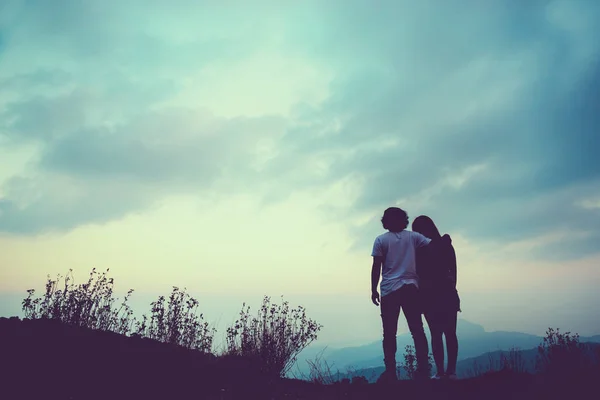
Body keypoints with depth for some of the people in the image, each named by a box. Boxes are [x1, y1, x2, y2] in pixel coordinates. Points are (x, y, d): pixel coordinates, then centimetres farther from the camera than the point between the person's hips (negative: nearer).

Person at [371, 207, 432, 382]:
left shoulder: (381, 240, 3)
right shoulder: (413, 236, 9)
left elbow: (376, 267, -2)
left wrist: (374, 290, 2)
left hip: (390, 289, -2)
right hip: (411, 287, 2)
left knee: (389, 333, 1)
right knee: (417, 330, 5)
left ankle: (391, 372, -3)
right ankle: (423, 370, -1)